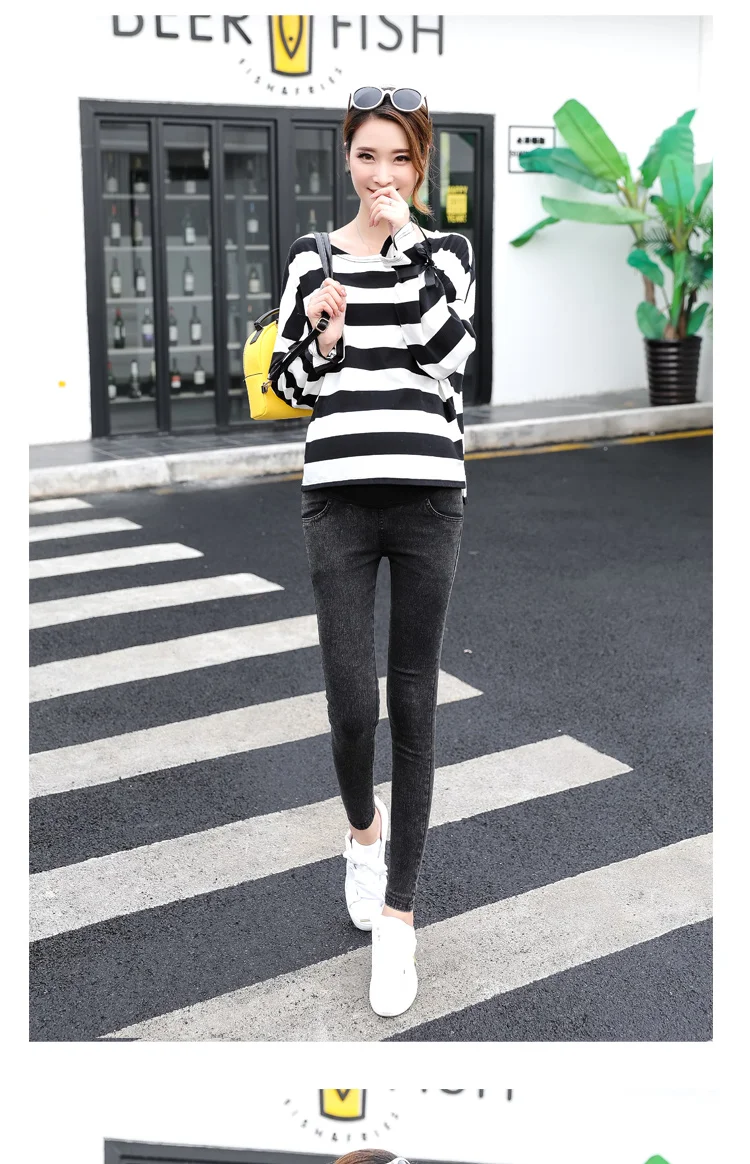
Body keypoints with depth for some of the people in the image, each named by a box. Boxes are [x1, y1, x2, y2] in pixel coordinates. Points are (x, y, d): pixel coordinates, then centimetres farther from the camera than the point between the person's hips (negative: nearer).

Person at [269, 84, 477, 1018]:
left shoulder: (444, 251, 8)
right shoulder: (312, 257, 9)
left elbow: (447, 351, -10)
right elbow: (289, 386, 10)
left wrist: (406, 239, -9)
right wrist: (325, 334, -9)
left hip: (427, 497, 0)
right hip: (337, 497, 0)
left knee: (413, 708, 2)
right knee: (352, 707, -6)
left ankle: (397, 916, 14)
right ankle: (363, 829, 30)